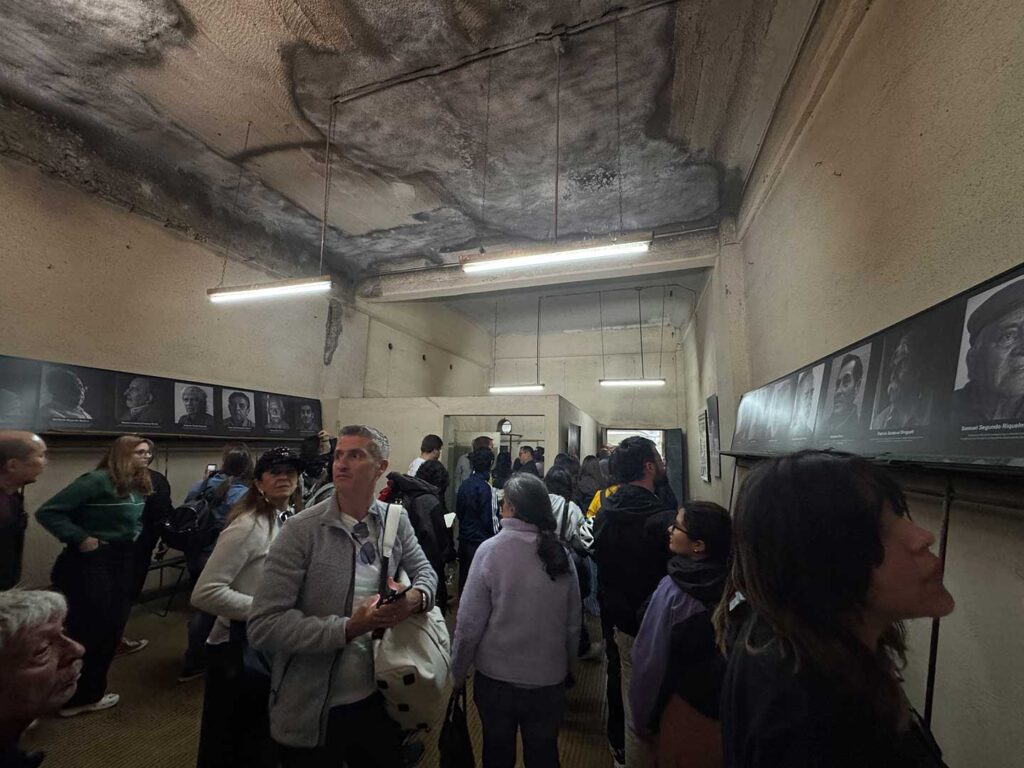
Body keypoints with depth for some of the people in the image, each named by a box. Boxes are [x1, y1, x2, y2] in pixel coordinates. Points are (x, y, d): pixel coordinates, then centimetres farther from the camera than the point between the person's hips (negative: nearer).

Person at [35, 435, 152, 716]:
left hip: (123, 560, 8)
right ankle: (78, 698, 22)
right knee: (91, 629, 2)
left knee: (113, 626, 14)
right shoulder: (98, 480, -20)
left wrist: (135, 536, 1)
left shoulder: (140, 486, 5)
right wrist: (79, 539, -21)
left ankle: (92, 691, 32)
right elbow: (48, 512, -20)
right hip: (91, 561, -8)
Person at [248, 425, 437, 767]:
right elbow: (263, 626, -18)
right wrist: (347, 629, -26)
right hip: (310, 711, -3)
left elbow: (424, 571, 8)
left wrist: (416, 597, -15)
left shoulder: (396, 519, -3)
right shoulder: (301, 531, -16)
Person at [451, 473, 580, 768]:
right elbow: (573, 623, -1)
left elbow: (470, 621, -16)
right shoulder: (561, 554, -10)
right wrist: (568, 667, 14)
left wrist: (458, 672, -1)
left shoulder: (490, 549, -19)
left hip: (495, 678, -2)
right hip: (549, 680, 2)